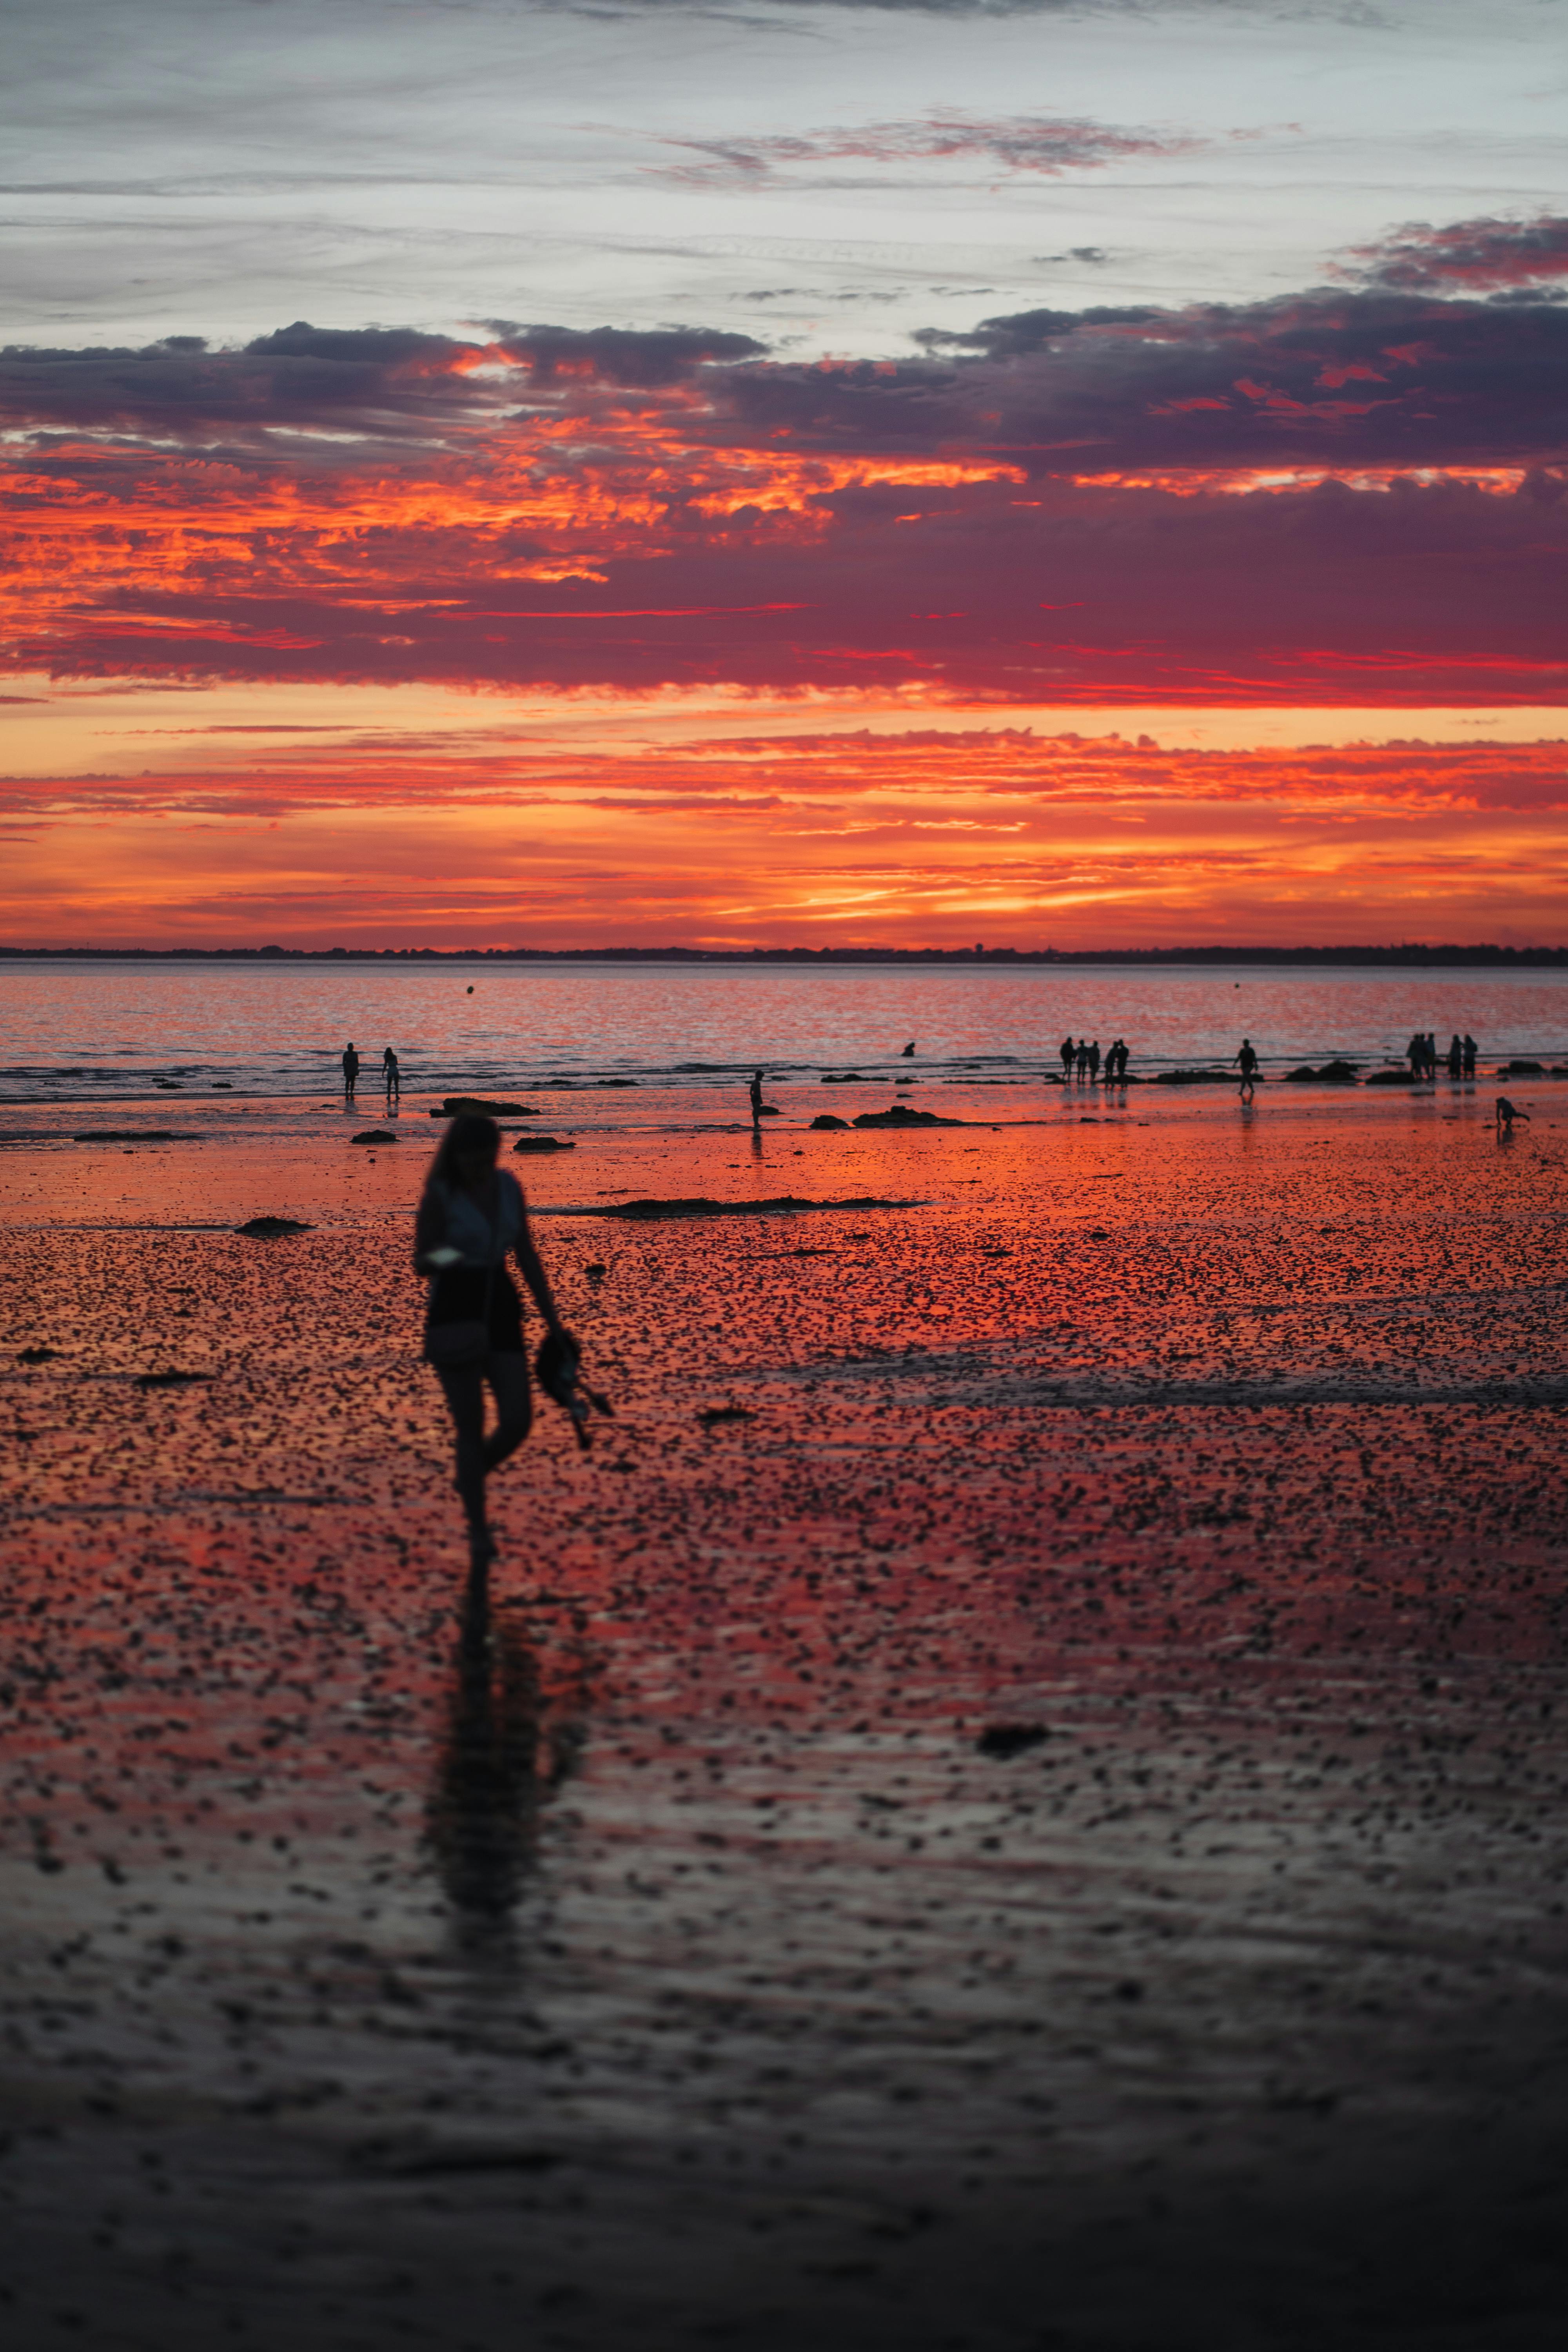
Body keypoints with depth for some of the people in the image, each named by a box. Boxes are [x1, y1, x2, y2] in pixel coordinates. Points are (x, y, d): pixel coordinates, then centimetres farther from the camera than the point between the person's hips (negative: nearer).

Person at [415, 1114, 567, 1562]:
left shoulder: (508, 1186, 5)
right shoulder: (439, 1196, -8)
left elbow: (527, 1256, 11)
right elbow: (421, 1262, -8)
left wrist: (553, 1321, 9)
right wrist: (438, 1260, -34)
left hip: (500, 1311, 4)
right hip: (454, 1314, -4)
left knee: (518, 1422, -5)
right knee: (471, 1428, -6)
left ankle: (471, 1477, 25)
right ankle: (478, 1529, 7)